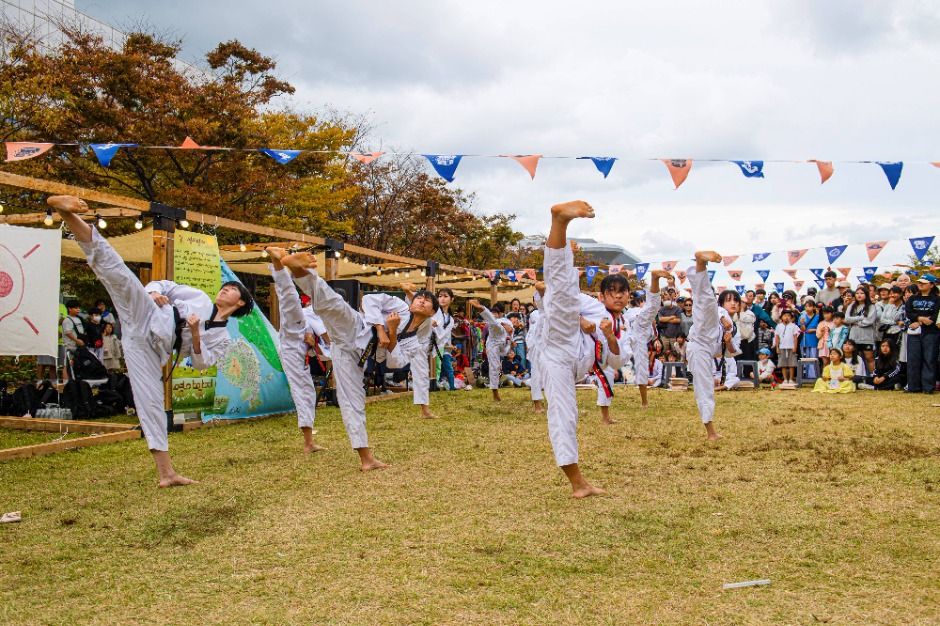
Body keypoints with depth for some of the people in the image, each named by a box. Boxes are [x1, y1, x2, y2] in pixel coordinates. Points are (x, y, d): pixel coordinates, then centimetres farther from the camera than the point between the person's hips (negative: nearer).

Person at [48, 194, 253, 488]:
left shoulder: (222, 337, 18)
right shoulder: (199, 297, 20)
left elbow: (201, 362, 8)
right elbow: (164, 285, 22)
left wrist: (195, 333, -8)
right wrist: (154, 292, -3)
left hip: (152, 348, 1)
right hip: (148, 319, -1)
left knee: (152, 402, -8)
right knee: (118, 271, -25)